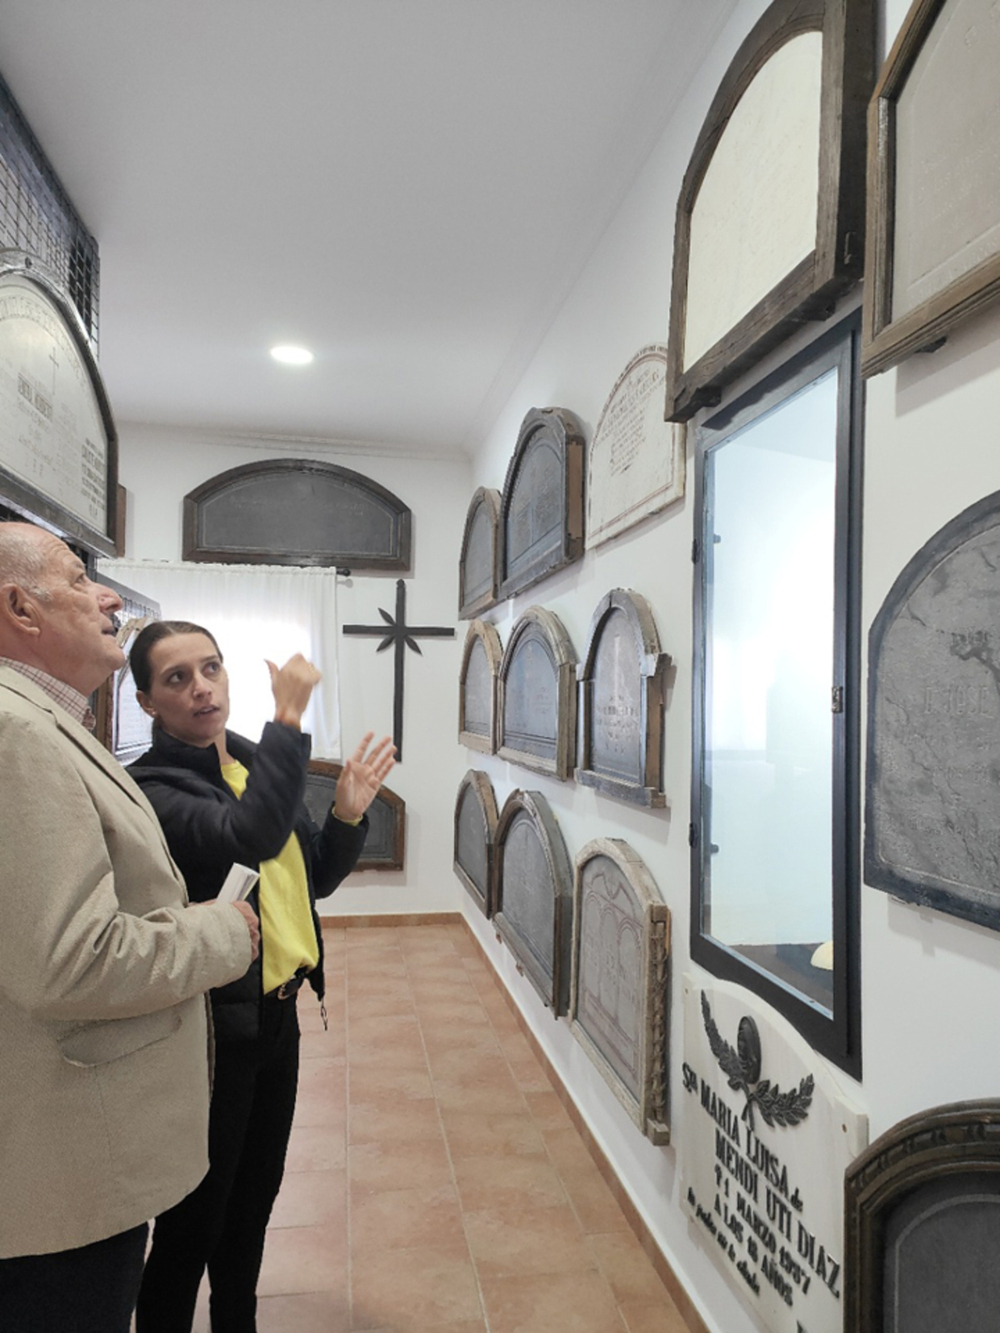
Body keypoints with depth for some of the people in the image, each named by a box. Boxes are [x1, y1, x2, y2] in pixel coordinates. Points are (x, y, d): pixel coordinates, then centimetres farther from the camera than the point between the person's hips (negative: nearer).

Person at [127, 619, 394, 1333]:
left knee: (256, 1193, 25)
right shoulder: (152, 786, -19)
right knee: (195, 1217, 12)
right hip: (213, 1025, -7)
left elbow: (315, 879, 9)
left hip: (276, 1011, 8)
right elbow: (251, 836, -38)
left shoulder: (257, 762, 3)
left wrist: (349, 813, -8)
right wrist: (290, 718, -35)